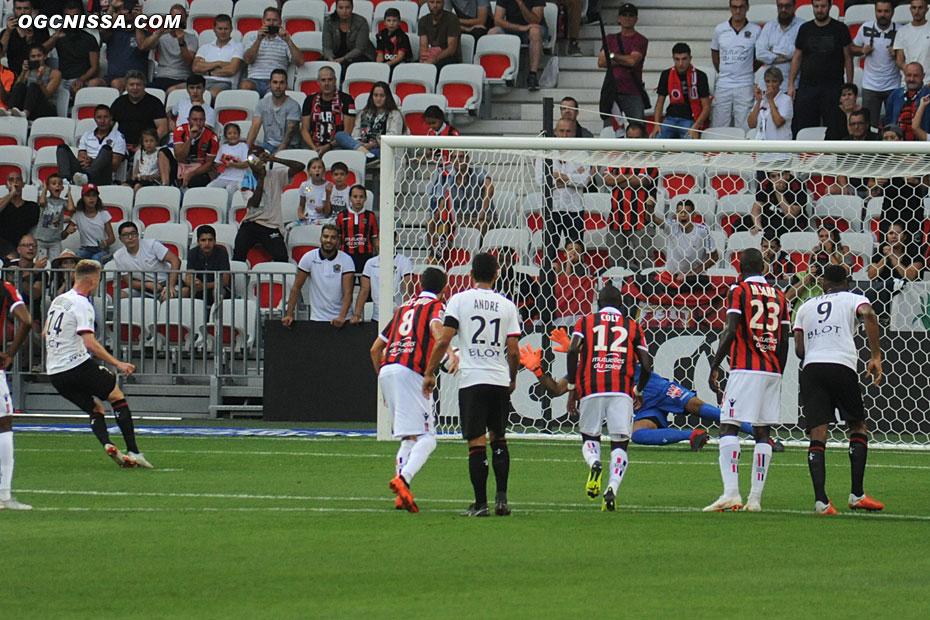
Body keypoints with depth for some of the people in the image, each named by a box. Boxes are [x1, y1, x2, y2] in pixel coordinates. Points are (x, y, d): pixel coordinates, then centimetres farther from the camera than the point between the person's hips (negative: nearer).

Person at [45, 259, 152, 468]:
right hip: (77, 365, -8)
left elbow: (45, 333, 25)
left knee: (95, 408, 16)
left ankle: (106, 444, -11)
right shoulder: (81, 305, -13)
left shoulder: (59, 300, 13)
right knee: (117, 396, 6)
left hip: (54, 373, 8)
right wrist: (118, 364, -20)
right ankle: (133, 452, -2)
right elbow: (90, 343, -21)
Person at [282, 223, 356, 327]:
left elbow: (348, 292, -12)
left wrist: (342, 317, -26)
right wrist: (289, 314, -6)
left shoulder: (346, 260, -6)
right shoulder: (309, 258, -2)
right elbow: (296, 287, 1)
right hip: (317, 318, 1)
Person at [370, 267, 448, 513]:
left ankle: (402, 496, 2)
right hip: (410, 372, -7)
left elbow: (376, 348, 30)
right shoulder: (436, 306, 10)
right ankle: (403, 479, -35)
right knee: (426, 439, -12)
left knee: (408, 438, 15)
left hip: (386, 371, 7)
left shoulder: (404, 308, 28)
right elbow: (436, 328, -15)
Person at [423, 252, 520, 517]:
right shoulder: (507, 305, 6)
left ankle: (480, 503, -3)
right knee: (498, 438, 16)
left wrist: (430, 373, 2)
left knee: (477, 443, -2)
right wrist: (512, 379, 19)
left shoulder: (459, 300, 0)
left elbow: (444, 340, -7)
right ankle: (501, 497, 9)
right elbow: (514, 351, 3)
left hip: (471, 379, -2)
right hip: (500, 380, 2)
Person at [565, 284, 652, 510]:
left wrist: (572, 389, 5)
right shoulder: (632, 326, 17)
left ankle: (594, 463, -19)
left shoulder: (586, 322, 15)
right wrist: (639, 392, 28)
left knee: (589, 438, 16)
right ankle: (612, 489, -20)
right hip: (622, 391, 0)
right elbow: (646, 365, 11)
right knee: (620, 444, 4)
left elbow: (573, 350, -2)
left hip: (591, 390, 0)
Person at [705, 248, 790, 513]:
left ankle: (731, 492, -21)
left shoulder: (739, 291, -1)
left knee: (728, 427, -7)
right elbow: (784, 341, 14)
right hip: (772, 371, 6)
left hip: (745, 369, -6)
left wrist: (714, 367, -6)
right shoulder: (778, 296, 15)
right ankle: (756, 497, 3)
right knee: (762, 432, 6)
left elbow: (731, 332, -11)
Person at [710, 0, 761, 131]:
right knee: (719, 127, 0)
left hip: (745, 86, -2)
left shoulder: (756, 31, 1)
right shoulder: (720, 30, 6)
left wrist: (748, 72, 7)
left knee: (744, 128, -3)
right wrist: (722, 72, 14)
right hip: (723, 86, 2)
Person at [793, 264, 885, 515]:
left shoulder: (807, 306, 23)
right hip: (842, 367, -2)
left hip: (810, 369, 2)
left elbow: (799, 349, 16)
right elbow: (868, 315, -9)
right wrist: (875, 357, -9)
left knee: (817, 435, -2)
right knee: (858, 427, 14)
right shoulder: (853, 299, 14)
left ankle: (821, 499, -15)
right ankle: (857, 495, 7)